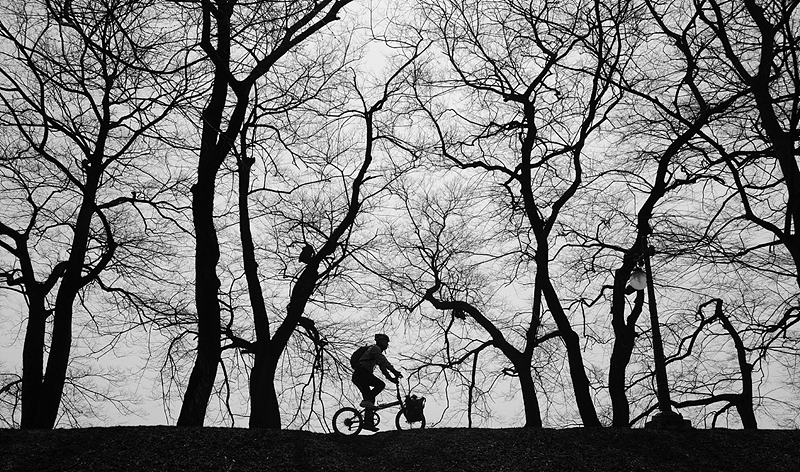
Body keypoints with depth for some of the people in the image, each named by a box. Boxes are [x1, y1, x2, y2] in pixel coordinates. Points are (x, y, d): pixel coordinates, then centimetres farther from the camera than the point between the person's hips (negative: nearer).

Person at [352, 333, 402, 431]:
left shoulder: (377, 351, 26)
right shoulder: (375, 348, -5)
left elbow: (382, 367, 23)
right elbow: (384, 362, -19)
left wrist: (391, 378, 14)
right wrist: (395, 371, -24)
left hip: (357, 376, 10)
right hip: (361, 373, -10)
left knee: (370, 399, 6)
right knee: (380, 384, -21)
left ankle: (368, 422, 2)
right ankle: (366, 401, -22)